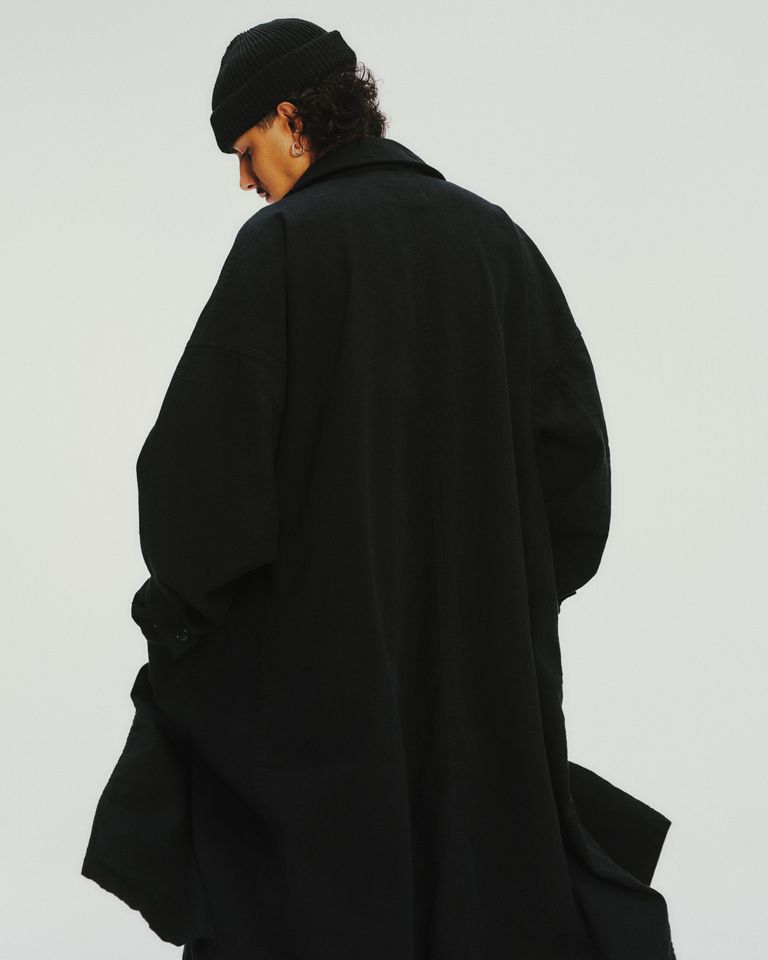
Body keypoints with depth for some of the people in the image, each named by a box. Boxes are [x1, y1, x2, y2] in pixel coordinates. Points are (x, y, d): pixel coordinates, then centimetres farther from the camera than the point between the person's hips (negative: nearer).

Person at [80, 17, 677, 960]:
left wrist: (178, 605, -4)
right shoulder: (496, 236, 4)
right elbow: (574, 433, 5)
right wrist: (515, 589, 13)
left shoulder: (284, 243, -11)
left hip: (319, 646, -5)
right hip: (491, 655, 5)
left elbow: (205, 451, -17)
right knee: (488, 885, 18)